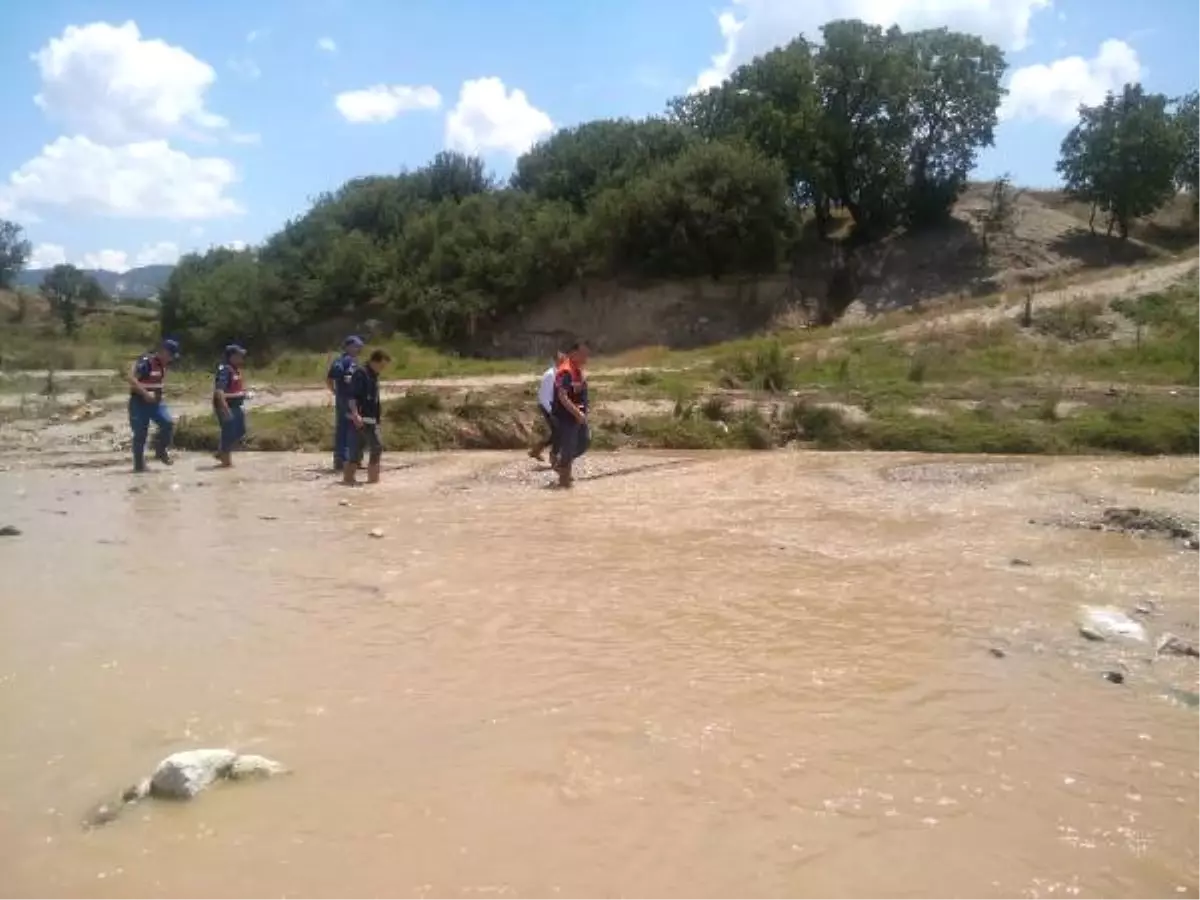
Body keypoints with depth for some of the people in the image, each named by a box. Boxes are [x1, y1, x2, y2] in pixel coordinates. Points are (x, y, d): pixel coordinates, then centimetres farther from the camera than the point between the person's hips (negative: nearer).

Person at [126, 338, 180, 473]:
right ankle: (139, 465, 8)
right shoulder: (145, 361, -18)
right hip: (139, 402, -7)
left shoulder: (163, 364, 8)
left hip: (156, 401, 7)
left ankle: (160, 451, 7)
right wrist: (146, 394, -28)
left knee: (168, 423, -12)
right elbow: (131, 379, -26)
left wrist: (158, 395, 13)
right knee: (140, 434, -2)